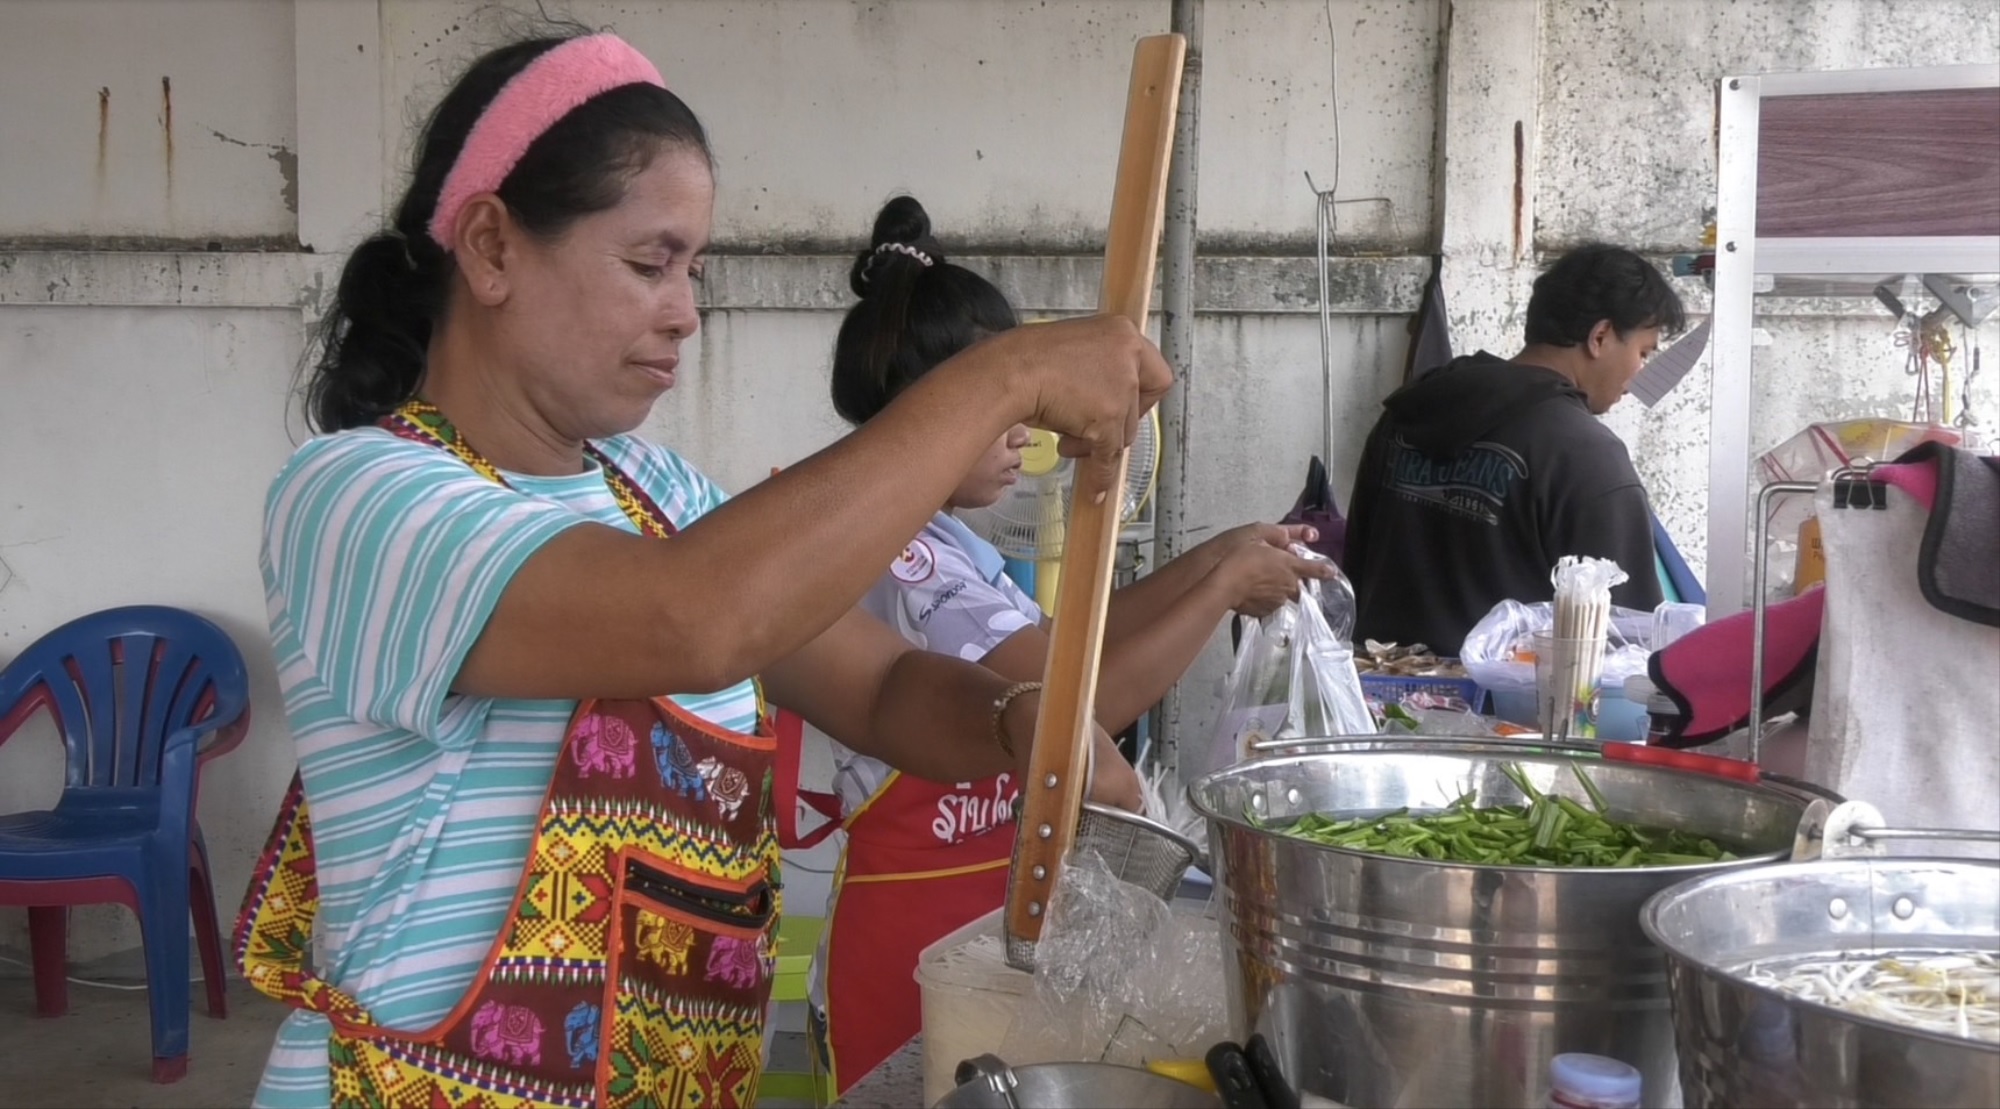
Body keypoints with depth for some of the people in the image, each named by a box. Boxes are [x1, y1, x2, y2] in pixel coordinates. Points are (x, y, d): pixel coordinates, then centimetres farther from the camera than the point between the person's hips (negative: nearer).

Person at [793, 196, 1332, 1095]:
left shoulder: (937, 543, 9)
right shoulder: (900, 559, -22)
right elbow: (1087, 701, -27)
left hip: (973, 902, 10)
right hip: (914, 927, -10)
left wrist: (1211, 558, 8)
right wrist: (1227, 587, -15)